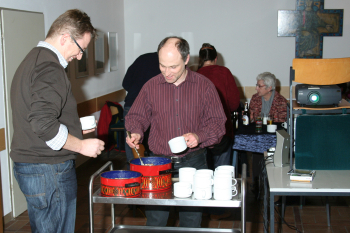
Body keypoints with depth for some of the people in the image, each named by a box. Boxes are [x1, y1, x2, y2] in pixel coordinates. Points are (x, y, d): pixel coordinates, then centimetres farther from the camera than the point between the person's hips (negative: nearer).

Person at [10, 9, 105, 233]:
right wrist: (81, 145, -15)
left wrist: (73, 128, 19)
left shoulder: (32, 60, 17)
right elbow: (44, 124, -27)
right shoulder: (49, 68, -17)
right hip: (49, 171, -10)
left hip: (27, 165, 10)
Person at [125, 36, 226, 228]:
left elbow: (217, 122, -1)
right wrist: (135, 132, -11)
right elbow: (136, 116, 11)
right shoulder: (151, 86, 2)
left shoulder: (204, 86, -2)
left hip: (194, 162, 0)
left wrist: (199, 137, -19)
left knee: (191, 221, 11)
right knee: (154, 221, 6)